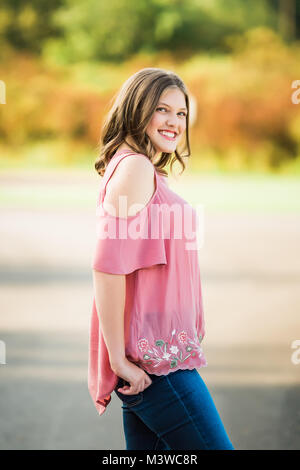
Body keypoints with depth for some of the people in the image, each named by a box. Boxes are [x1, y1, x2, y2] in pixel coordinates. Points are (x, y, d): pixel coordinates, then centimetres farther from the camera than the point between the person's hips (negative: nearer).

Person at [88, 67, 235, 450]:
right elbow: (107, 266, -19)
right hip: (153, 360, -9)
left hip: (154, 359, 9)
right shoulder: (134, 166, -11)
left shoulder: (147, 172, 18)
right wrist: (119, 357, -19)